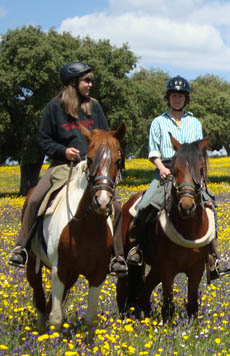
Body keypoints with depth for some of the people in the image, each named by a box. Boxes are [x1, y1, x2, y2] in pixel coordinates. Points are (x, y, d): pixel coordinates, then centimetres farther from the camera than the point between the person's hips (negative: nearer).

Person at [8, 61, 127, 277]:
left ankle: (116, 255, 2)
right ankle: (21, 247, -10)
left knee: (115, 207, -12)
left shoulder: (94, 107, 10)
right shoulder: (55, 107, 2)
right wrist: (63, 151, -11)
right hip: (63, 164, -2)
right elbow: (44, 140, 6)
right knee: (35, 200, -23)